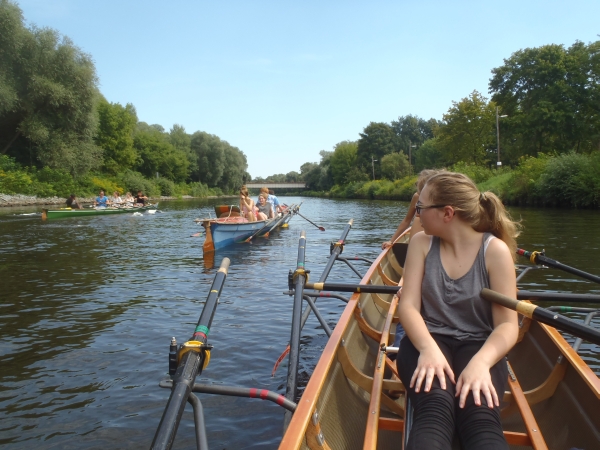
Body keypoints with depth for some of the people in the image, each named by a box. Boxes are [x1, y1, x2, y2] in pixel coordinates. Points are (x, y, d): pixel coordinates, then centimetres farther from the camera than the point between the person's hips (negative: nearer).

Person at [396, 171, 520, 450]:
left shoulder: (495, 250, -6)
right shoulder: (422, 243, 1)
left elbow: (507, 325, -8)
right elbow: (408, 306, -5)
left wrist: (480, 361, -28)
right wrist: (428, 348, -25)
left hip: (478, 345, 0)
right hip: (429, 340, 1)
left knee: (480, 414, -33)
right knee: (434, 408, -31)